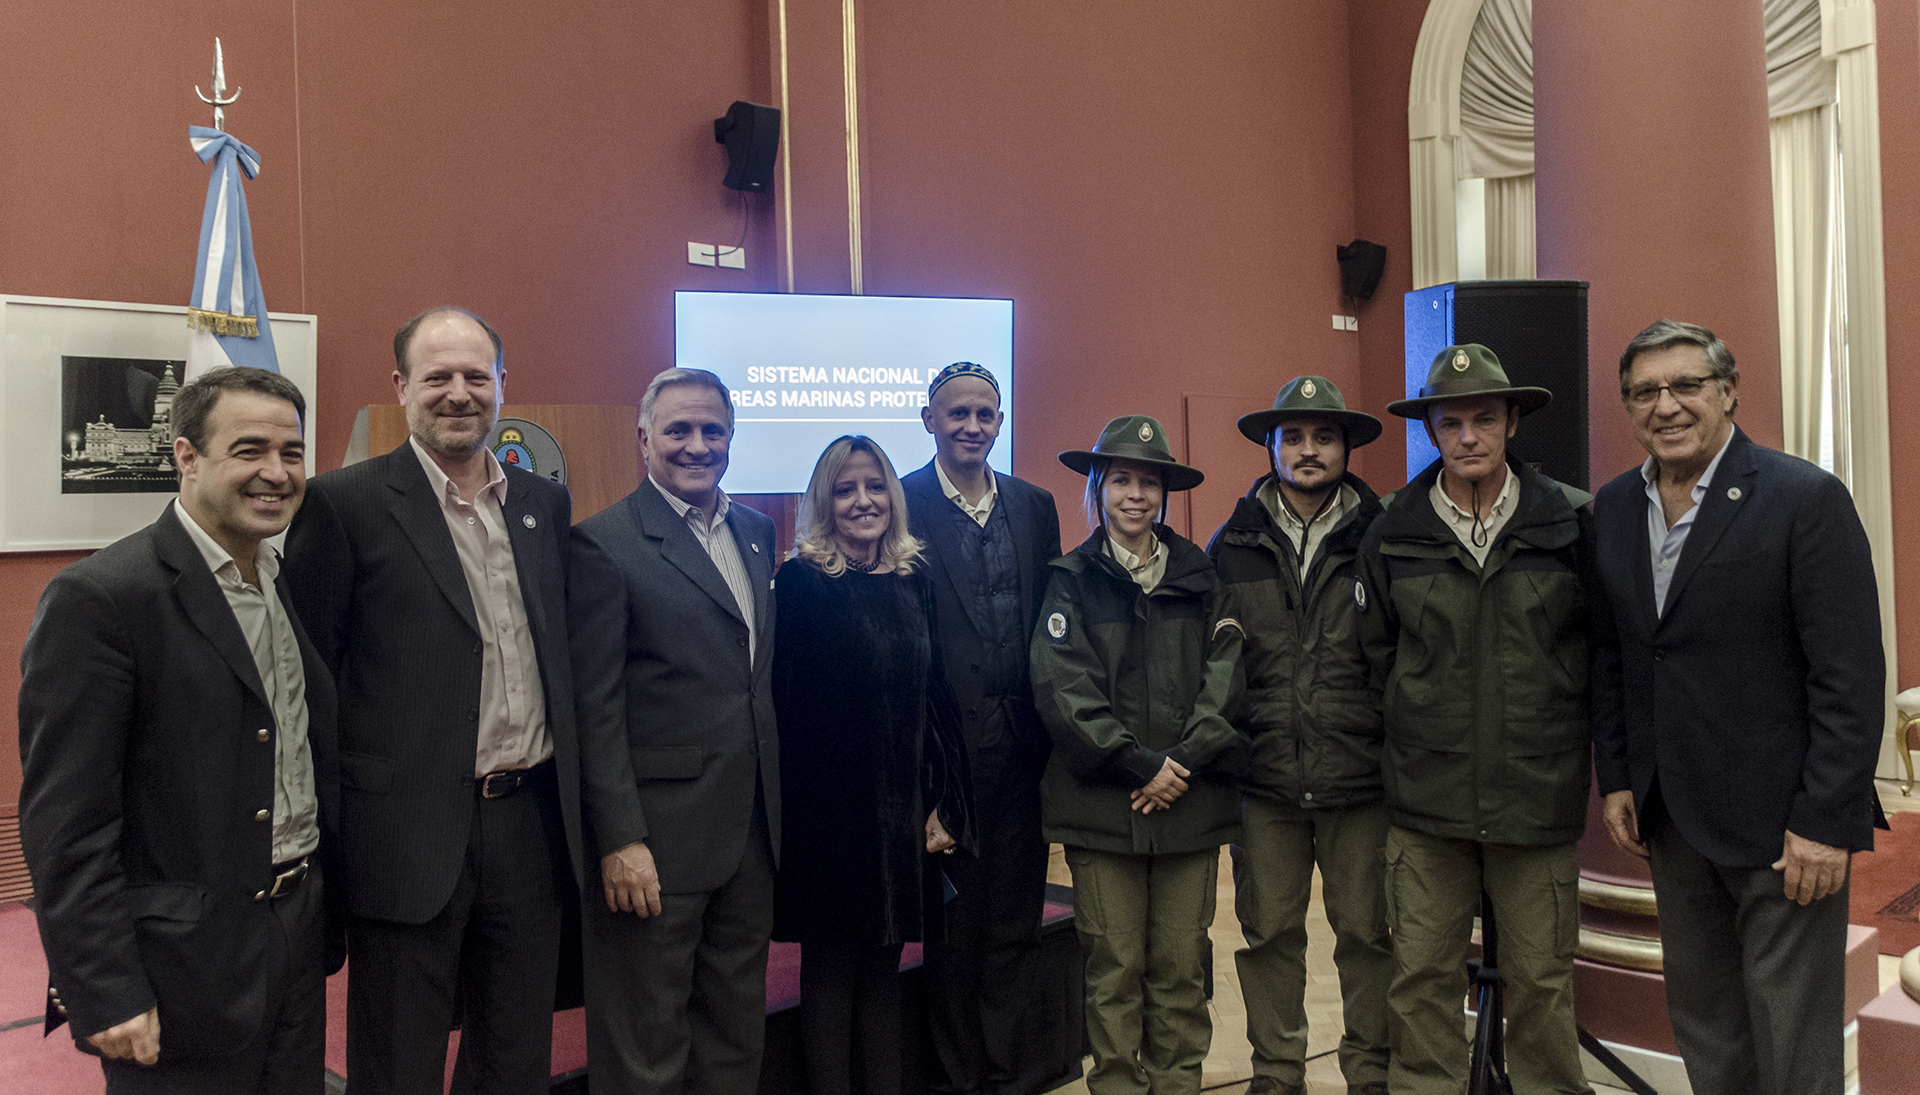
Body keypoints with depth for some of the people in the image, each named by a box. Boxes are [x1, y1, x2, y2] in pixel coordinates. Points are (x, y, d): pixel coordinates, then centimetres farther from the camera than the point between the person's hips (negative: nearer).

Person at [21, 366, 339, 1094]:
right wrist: (106, 998, -17)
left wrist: (332, 916, 12)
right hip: (184, 970, -7)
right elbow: (64, 823, -16)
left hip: (299, 943, 7)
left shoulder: (294, 588, 8)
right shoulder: (97, 598, -15)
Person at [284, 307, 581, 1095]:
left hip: (532, 820, 5)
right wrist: (322, 839, -8)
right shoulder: (344, 504, -7)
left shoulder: (546, 504, 9)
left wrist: (573, 806, 10)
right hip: (412, 837, -5)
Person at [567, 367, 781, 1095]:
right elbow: (596, 711, -12)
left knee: (737, 1037, 18)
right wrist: (620, 841, -16)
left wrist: (776, 813, 11)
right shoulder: (605, 543, -9)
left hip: (753, 835, 6)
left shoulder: (757, 532, 11)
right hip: (656, 843, -6)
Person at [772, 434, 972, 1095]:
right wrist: (795, 810, -11)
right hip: (828, 810, -4)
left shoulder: (913, 581, 8)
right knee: (831, 966, 7)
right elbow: (784, 704, -10)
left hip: (903, 811, 5)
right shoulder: (800, 582, -7)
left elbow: (932, 697, 8)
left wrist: (942, 803, 3)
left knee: (883, 966, 14)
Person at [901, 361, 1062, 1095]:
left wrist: (1050, 727, 3)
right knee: (952, 917, 8)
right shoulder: (902, 504, -4)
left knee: (1015, 919, 13)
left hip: (1021, 739, 4)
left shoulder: (1034, 506, 10)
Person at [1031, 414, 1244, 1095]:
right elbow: (1064, 690, -6)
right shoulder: (1071, 580, 4)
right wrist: (1139, 764, -12)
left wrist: (1186, 760, -11)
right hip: (1102, 803, -2)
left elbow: (1227, 678, 1)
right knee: (1114, 969, 4)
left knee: (1181, 968, 8)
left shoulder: (1199, 577, 11)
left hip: (1192, 801, 2)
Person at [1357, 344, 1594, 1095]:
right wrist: (1417, 729, 9)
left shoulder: (1570, 522, -1)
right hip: (1426, 796, 1)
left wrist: (1562, 731, 8)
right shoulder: (1393, 533, 2)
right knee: (1421, 977, 8)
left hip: (1538, 789, -1)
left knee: (1541, 980, 10)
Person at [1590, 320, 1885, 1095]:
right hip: (1671, 814, 6)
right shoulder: (1613, 507, 7)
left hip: (1779, 819, -6)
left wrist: (1826, 823, -16)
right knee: (1702, 1025, 17)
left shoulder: (1806, 498, -11)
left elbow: (1850, 676, -14)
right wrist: (1616, 779, 9)